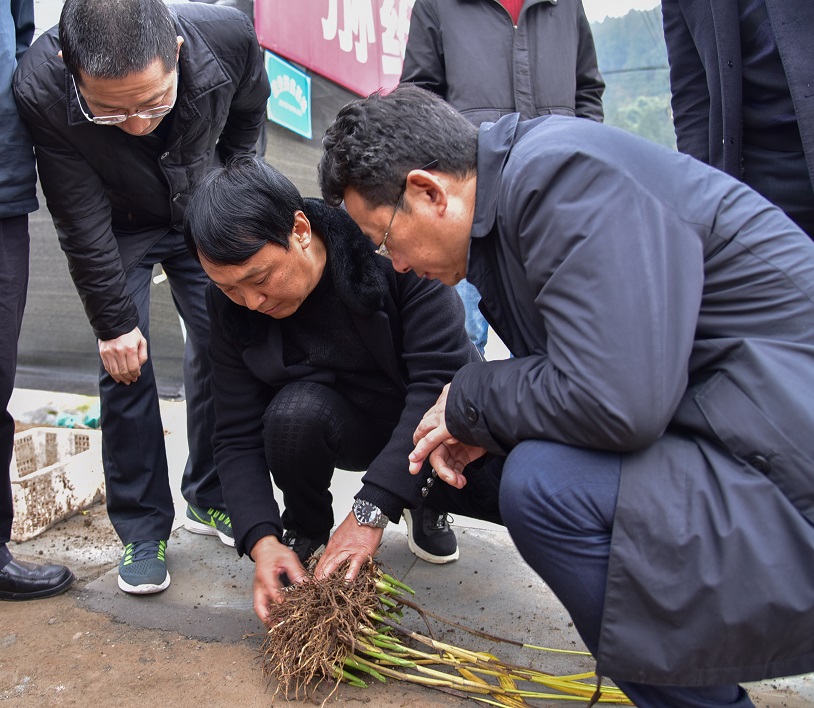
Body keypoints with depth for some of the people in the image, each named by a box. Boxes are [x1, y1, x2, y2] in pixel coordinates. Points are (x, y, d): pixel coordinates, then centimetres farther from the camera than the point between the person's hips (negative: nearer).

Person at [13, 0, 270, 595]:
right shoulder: (41, 91, -35)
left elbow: (249, 107, -6)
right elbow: (81, 223, -24)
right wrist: (114, 321, -18)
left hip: (202, 211, 2)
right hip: (116, 227, -2)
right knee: (126, 364, -9)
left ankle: (211, 498, 19)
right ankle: (143, 529, 8)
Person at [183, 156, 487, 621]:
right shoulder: (231, 308, -15)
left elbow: (441, 377, -33)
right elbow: (238, 437, -12)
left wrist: (372, 510, -37)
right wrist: (263, 540, -28)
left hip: (436, 418, -1)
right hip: (353, 424, 2)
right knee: (294, 412, -33)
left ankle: (426, 503, 8)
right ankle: (305, 529, 1)